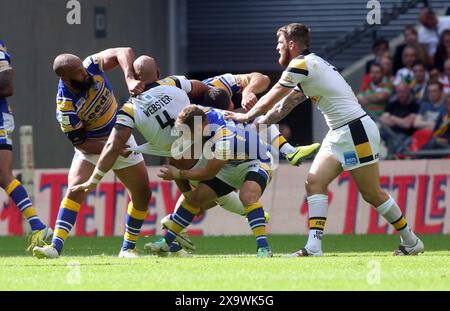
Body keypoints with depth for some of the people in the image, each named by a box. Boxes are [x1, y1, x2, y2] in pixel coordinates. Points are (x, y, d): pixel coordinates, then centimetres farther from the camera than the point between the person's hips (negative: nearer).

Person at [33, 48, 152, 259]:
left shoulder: (91, 67, -20)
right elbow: (80, 143, -23)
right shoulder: (66, 106, -30)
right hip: (91, 146, -5)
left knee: (142, 194, 3)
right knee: (75, 189, -25)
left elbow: (123, 52, -22)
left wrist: (130, 79, -39)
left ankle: (128, 248, 15)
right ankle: (56, 246, -31)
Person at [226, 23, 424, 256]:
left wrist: (246, 116, 9)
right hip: (338, 135, 10)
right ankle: (313, 247, -12)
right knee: (314, 182, -4)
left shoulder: (302, 64, -13)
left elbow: (271, 99, -5)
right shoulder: (308, 66, 17)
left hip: (356, 131, -10)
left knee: (372, 194, -2)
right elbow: (284, 105, 23)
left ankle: (411, 242, 10)